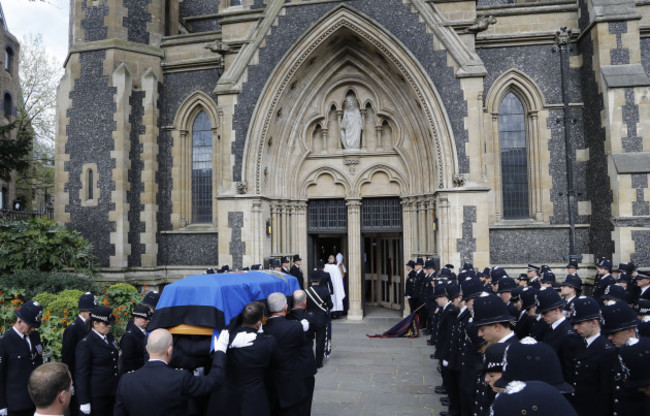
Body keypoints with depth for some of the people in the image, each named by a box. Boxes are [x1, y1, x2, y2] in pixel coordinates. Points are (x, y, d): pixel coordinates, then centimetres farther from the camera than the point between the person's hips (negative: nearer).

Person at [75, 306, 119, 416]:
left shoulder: (110, 337, 7)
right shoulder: (85, 344, -14)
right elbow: (82, 374, -14)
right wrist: (84, 401, -13)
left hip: (113, 392, 6)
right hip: (97, 395, -6)